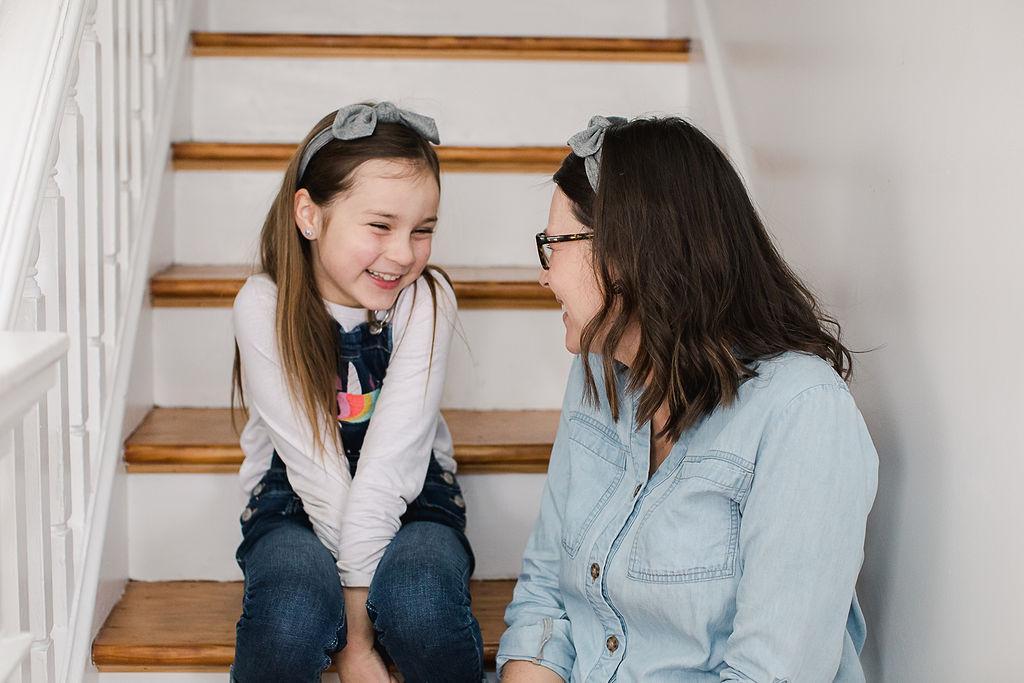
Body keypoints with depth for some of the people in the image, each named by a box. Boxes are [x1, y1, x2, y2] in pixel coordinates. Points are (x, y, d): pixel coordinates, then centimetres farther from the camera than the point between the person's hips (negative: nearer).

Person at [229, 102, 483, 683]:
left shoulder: (427, 300, -15)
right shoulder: (266, 306, -16)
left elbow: (390, 463, -22)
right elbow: (315, 469, -21)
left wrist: (357, 611, -28)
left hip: (410, 500, 1)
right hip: (296, 503, 0)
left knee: (420, 605, -32)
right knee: (293, 616, -32)